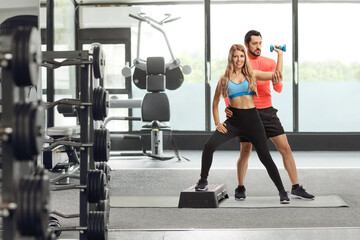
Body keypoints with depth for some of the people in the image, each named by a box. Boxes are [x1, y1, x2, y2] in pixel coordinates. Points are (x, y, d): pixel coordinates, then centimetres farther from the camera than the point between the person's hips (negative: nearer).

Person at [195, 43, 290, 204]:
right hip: (234, 120, 1)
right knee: (209, 146, -18)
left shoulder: (252, 75, 5)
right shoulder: (224, 79, 6)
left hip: (252, 120, -1)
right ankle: (203, 181, 0)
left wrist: (280, 55, -1)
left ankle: (282, 192, 9)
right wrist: (217, 123, 5)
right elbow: (215, 102, 13)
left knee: (265, 157, -2)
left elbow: (277, 74, 2)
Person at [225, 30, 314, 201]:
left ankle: (296, 188, 4)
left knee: (285, 148, -2)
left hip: (267, 111, 2)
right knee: (245, 152, 1)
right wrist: (228, 106, -17)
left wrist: (277, 82, -24)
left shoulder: (270, 63, 7)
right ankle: (240, 188, 21)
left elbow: (278, 89, 1)